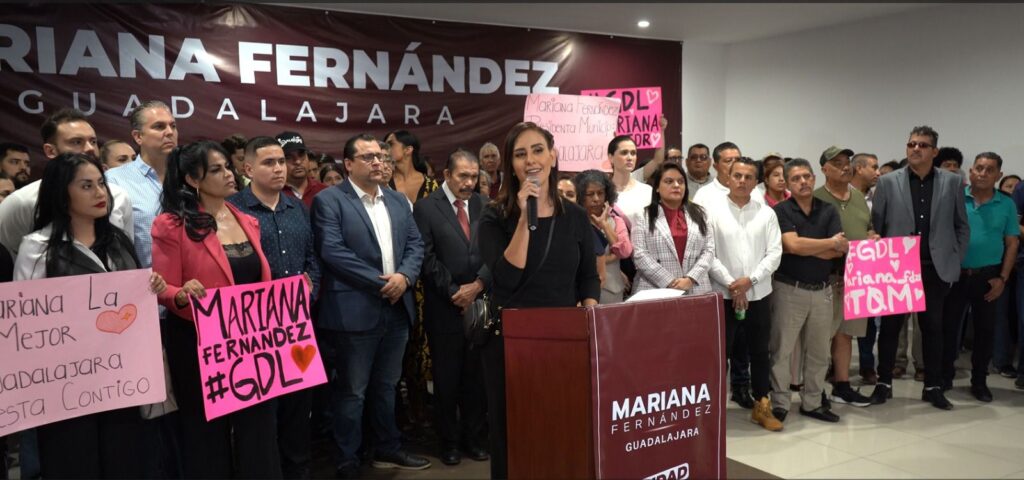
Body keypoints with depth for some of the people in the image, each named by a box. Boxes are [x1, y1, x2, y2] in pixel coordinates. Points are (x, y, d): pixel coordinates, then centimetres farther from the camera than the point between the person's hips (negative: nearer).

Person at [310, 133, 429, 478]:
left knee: (386, 385, 19)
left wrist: (404, 276, -10)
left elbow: (415, 244, 10)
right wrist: (379, 282, -17)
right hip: (355, 311, -6)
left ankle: (388, 449, 32)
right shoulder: (329, 200, -6)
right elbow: (332, 251, -17)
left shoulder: (398, 200, 14)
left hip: (397, 308, 6)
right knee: (352, 390, 5)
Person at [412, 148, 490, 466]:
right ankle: (449, 441, 22)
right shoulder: (426, 208, -2)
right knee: (446, 377, 8)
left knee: (476, 375, 9)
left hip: (480, 303, 3)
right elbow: (427, 258, -7)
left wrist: (479, 284, -10)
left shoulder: (484, 206, 7)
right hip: (444, 308, -3)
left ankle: (474, 437, 24)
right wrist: (453, 292, -10)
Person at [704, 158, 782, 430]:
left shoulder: (767, 213, 5)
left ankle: (762, 406, 24)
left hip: (758, 294, 3)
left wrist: (749, 280, -12)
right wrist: (730, 284, -13)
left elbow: (774, 253, 0)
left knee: (759, 352, 12)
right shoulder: (712, 209, -3)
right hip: (723, 294, -3)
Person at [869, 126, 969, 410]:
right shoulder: (887, 183, 0)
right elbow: (876, 227, 1)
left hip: (935, 269, 1)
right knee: (890, 327, 7)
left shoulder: (952, 183, 4)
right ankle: (884, 384, 18)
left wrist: (955, 262, 3)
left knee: (933, 329, 8)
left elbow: (962, 227, 9)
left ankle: (933, 387, 19)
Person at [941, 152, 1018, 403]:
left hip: (988, 276, 1)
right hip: (955, 274, -1)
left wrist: (1002, 278, -4)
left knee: (985, 329, 8)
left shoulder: (1006, 205, 1)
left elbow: (1012, 243, 3)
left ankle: (979, 381, 20)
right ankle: (945, 376, 18)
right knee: (948, 325, 5)